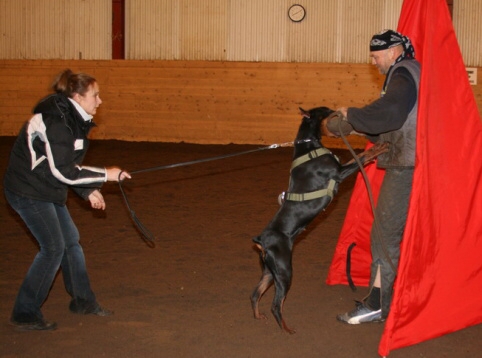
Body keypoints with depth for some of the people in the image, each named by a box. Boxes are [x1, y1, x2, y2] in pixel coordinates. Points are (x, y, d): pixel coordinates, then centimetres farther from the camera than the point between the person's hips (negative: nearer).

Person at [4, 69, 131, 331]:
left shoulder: (73, 119, 7)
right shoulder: (55, 121, -24)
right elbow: (63, 170, -27)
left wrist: (88, 190, 3)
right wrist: (105, 175, -21)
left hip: (47, 190, 10)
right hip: (28, 191, -10)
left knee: (71, 240, 15)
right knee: (53, 248, -9)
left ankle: (83, 301, 30)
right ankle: (25, 315, 1)